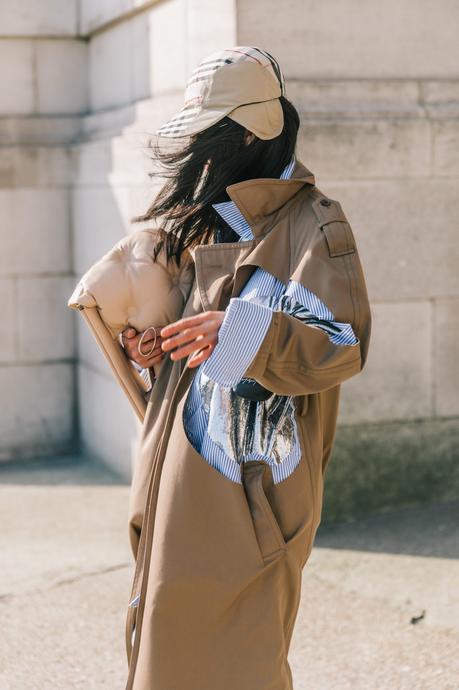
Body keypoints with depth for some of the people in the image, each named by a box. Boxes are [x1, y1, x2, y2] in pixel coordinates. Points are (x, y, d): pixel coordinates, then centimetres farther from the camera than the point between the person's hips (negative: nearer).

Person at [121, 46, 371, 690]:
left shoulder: (313, 223, -9)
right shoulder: (211, 218, 16)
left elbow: (343, 348, -17)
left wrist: (241, 332, -31)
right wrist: (149, 345, 4)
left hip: (254, 477, -8)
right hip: (187, 474, 8)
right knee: (171, 629, 11)